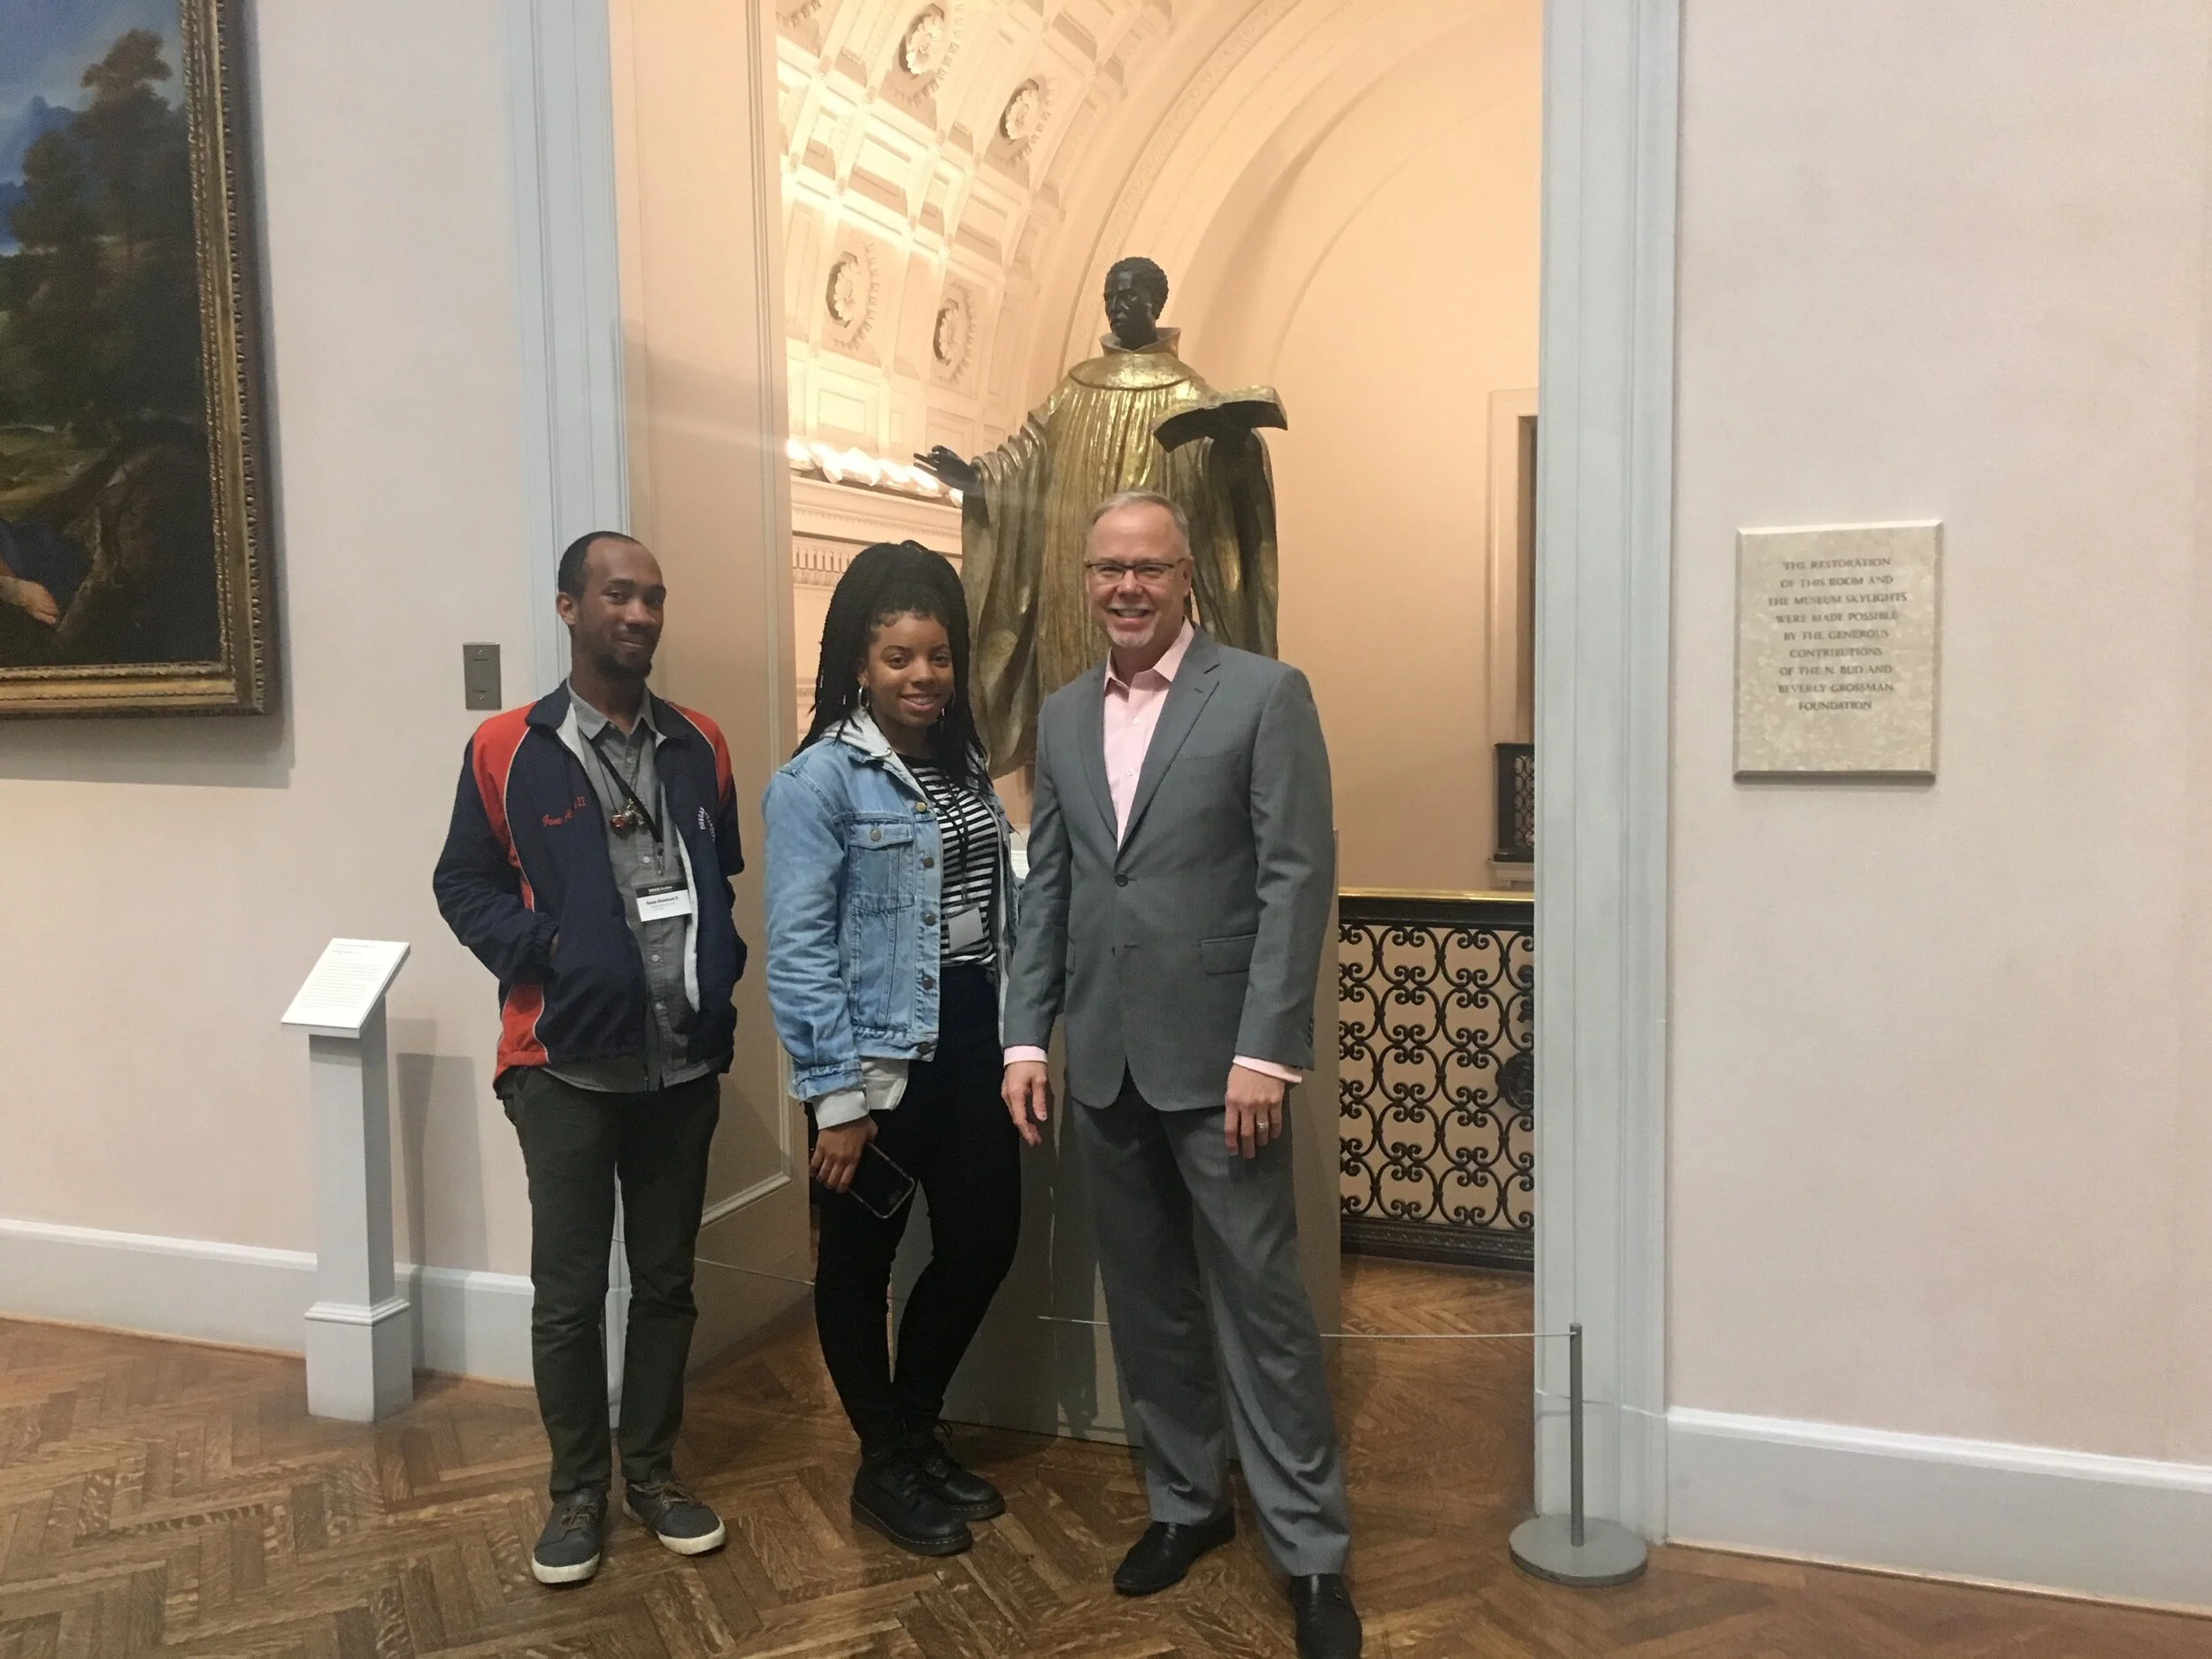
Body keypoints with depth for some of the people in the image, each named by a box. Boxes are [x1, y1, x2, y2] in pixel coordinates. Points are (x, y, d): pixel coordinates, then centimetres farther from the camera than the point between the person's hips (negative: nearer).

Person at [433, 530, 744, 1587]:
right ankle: (577, 1490, 25)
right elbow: (465, 887, 0)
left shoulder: (700, 747, 6)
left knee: (666, 1280, 13)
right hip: (566, 1063, -3)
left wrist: (721, 963, -2)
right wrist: (544, 952, -15)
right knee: (569, 1292, 6)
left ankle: (653, 1471, 30)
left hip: (684, 1062, 3)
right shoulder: (506, 750, -4)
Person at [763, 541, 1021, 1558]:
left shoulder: (963, 763, 9)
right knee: (860, 1264, 10)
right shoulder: (818, 780, -12)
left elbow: (1001, 907, 12)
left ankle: (919, 1431, 34)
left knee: (983, 1242, 12)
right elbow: (798, 951, -15)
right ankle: (885, 1468, 29)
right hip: (879, 1059, -6)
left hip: (970, 1046, 7)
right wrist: (837, 1098, -16)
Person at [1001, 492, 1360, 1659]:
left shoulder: (1264, 694, -4)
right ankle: (1186, 1502, 31)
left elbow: (1298, 879, -10)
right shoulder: (1063, 717, 12)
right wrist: (1026, 1037, 5)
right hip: (1101, 1062, 5)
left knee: (1261, 1303, 2)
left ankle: (1309, 1550, 15)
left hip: (1216, 1058, -5)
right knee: (1145, 1300, 14)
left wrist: (1264, 1052, -15)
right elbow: (1045, 891, 12)